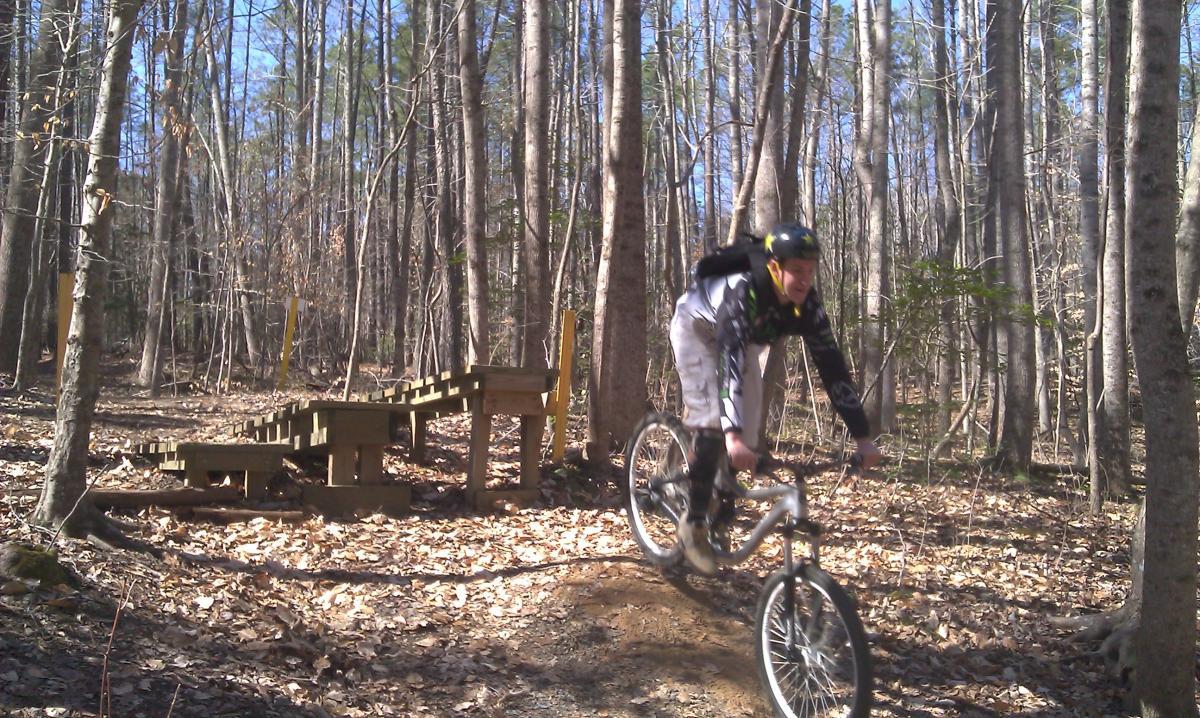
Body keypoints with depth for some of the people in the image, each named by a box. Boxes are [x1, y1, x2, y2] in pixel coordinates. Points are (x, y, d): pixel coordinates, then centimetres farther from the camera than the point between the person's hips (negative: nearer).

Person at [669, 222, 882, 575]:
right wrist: (732, 436, -63)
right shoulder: (743, 290, -41)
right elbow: (729, 360, -51)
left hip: (745, 340, 6)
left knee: (747, 430, -1)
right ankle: (693, 523, -12)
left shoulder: (807, 303, -26)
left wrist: (863, 436, -30)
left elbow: (831, 366, -26)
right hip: (698, 328, -6)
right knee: (712, 421, -23)